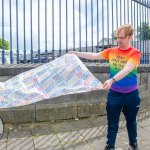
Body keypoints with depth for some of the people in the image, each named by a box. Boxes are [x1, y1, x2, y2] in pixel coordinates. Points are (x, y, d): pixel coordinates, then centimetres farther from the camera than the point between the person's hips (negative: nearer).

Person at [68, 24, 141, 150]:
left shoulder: (135, 53, -13)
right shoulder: (111, 51, -1)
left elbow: (127, 69, -29)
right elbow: (94, 56, 2)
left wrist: (112, 80, -44)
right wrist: (76, 53, -3)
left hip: (131, 95, -1)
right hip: (114, 94, 2)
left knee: (131, 122, 20)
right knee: (112, 124, 11)